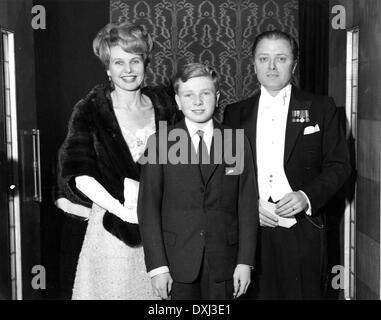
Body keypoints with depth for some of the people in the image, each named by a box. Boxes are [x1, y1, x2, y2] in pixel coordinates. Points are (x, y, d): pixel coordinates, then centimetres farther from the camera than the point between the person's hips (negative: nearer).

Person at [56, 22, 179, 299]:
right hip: (111, 224, -2)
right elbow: (80, 175, -10)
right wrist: (123, 211, -18)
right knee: (113, 288, 4)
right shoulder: (89, 111, -3)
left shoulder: (163, 105, 7)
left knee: (157, 290, 7)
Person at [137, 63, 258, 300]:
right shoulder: (160, 144, -1)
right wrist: (157, 266, -8)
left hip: (224, 262, 1)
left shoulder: (237, 142, 3)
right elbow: (148, 208, -3)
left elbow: (248, 206, 2)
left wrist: (245, 262, -3)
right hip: (177, 263, -1)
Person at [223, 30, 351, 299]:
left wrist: (307, 196, -13)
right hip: (250, 231, 1)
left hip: (302, 231, -1)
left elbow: (339, 165, 3)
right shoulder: (236, 113, 10)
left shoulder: (321, 108, 5)